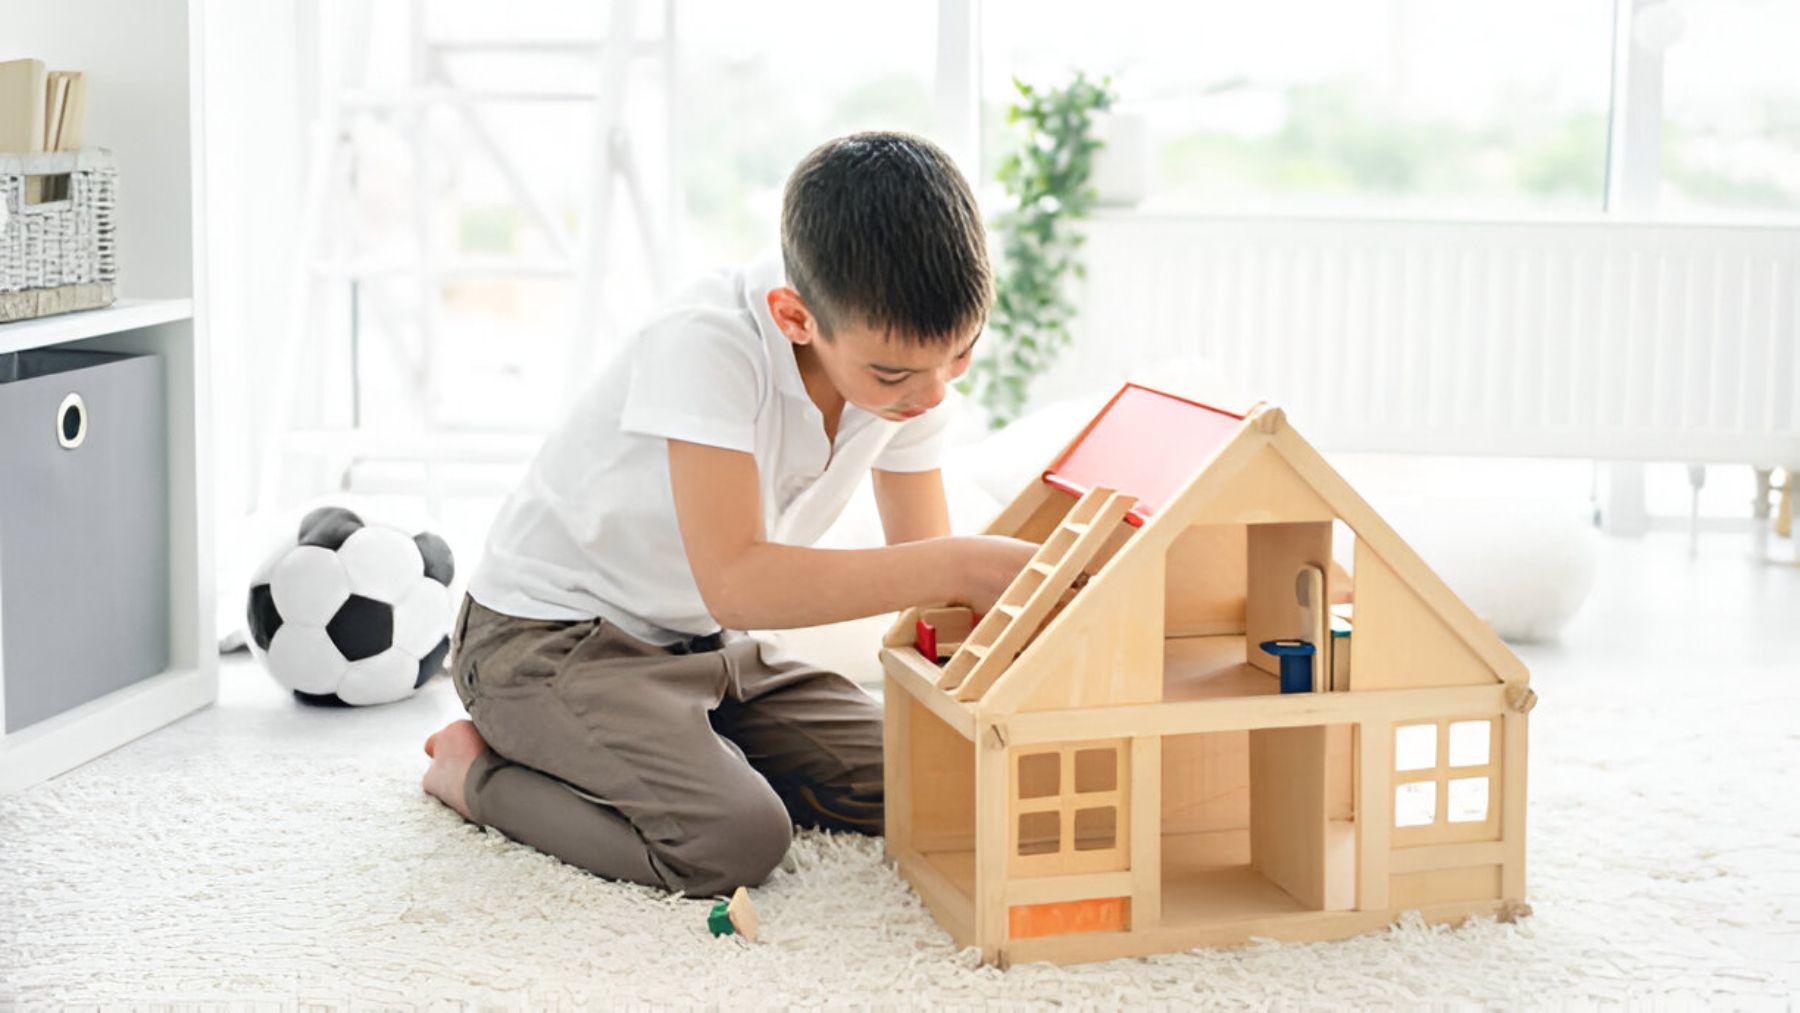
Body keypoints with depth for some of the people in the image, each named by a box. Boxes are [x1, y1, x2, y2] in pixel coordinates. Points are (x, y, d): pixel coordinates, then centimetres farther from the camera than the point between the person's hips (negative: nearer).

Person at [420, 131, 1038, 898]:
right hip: (548, 636, -7)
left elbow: (923, 567, 0)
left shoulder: (907, 353, -9)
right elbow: (735, 584, -37)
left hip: (707, 646, 7)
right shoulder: (708, 346, -31)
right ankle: (478, 769, -3)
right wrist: (960, 565, -40)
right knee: (737, 838, -27)